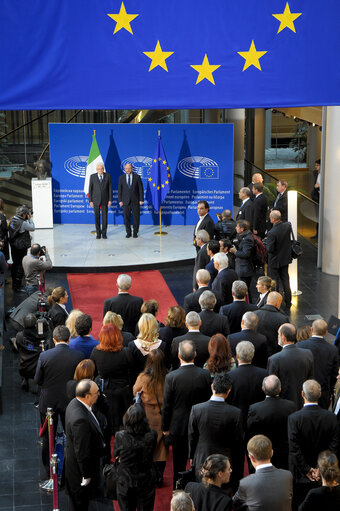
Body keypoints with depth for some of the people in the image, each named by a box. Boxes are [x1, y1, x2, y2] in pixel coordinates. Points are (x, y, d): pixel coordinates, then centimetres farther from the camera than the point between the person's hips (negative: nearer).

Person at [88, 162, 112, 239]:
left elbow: (110, 188, 0)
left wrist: (110, 200, -5)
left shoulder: (107, 176, 0)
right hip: (96, 200, 0)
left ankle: (104, 233, 10)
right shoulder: (92, 176, -2)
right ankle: (98, 233, 12)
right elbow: (90, 189, 0)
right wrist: (90, 200, -5)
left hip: (105, 200, 0)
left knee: (104, 217, 1)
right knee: (97, 217, 2)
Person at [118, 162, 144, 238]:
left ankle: (135, 233, 12)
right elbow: (119, 190, 5)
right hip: (125, 201, 1)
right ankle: (128, 233, 11)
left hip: (135, 201, -1)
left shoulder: (137, 177, 1)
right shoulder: (121, 177, 5)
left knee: (136, 217, 1)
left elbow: (141, 189, 0)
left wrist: (141, 200, -6)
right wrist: (120, 200, -2)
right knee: (126, 218, 0)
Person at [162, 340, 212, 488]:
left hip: (178, 427, -1)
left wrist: (165, 427, 3)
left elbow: (166, 405, -10)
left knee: (179, 465, 13)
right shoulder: (205, 375, -13)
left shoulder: (171, 377, -18)